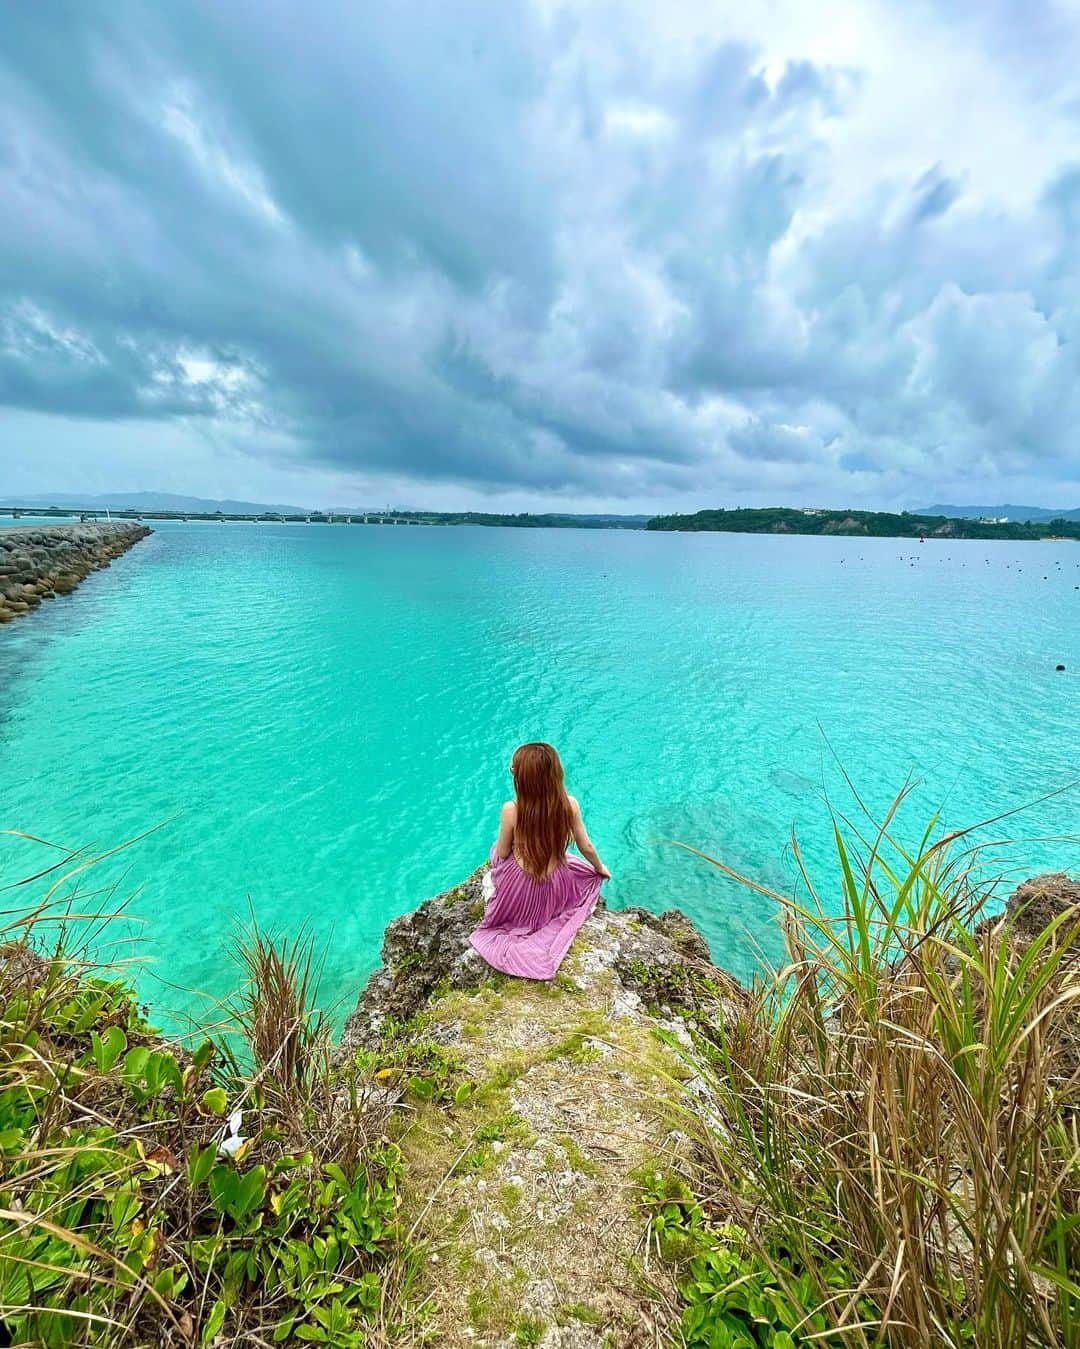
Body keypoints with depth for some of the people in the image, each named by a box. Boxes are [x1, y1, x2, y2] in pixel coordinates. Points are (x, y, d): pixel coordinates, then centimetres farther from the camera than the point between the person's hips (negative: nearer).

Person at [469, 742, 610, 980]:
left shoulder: (511, 809, -27)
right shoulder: (569, 804, -21)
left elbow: (502, 853, -11)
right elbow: (586, 847, -5)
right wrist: (600, 868, 16)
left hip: (519, 893, 0)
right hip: (555, 890, 0)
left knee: (497, 849, 32)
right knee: (592, 873, 34)